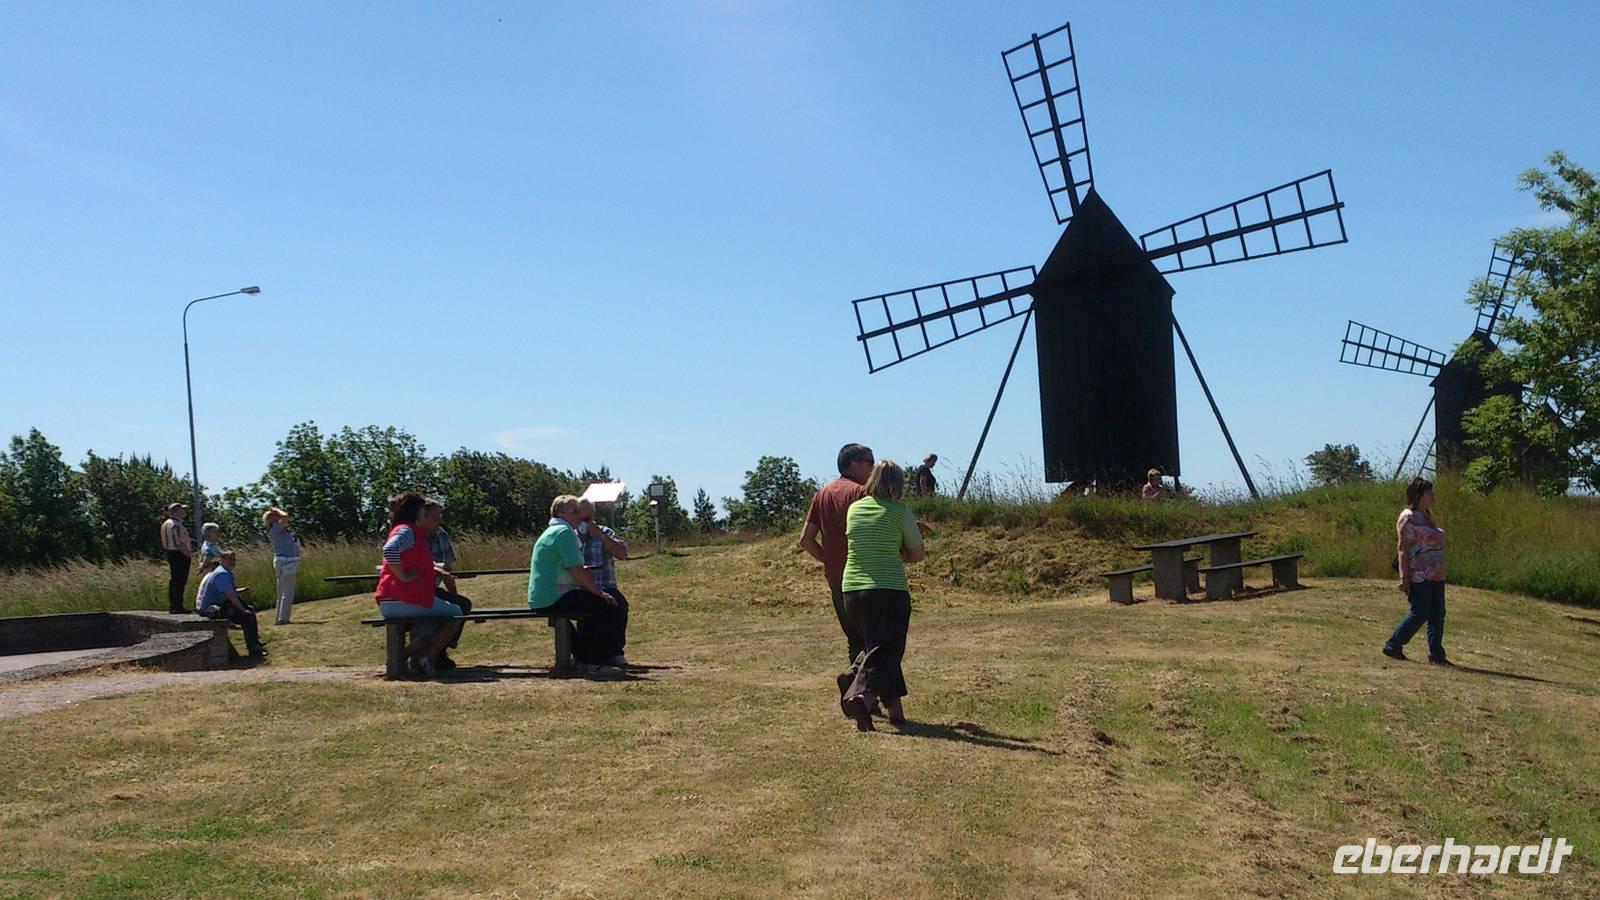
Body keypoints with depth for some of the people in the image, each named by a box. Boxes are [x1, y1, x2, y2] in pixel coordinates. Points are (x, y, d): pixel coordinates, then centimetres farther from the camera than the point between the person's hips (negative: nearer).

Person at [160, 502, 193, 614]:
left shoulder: (165, 524, 14)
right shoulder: (176, 525, -18)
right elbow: (180, 543, -24)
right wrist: (188, 553, -11)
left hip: (170, 554, 10)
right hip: (180, 556, -10)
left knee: (173, 581, 14)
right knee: (180, 581, -8)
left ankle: (171, 606, 19)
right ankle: (178, 607, -9)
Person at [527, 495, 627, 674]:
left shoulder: (553, 532, 22)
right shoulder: (564, 532, -12)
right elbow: (577, 571, -19)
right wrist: (600, 592, -11)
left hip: (542, 599, 11)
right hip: (555, 598, -11)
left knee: (596, 606, 26)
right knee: (610, 608, -12)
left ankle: (582, 658, 24)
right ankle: (597, 663, -9)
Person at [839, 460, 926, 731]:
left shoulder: (854, 509, 10)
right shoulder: (901, 511, -2)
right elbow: (918, 554, 5)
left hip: (853, 589, 5)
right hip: (890, 589, -5)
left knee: (881, 646, 17)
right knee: (887, 649, -5)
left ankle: (895, 709, 16)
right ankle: (863, 694, -31)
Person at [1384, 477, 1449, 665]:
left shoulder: (1426, 515, 15)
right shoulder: (1408, 518, -12)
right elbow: (1403, 548, -16)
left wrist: (1440, 573, 19)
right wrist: (1404, 578, -20)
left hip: (1434, 575, 9)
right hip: (1418, 576, -9)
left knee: (1437, 614, 6)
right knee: (1420, 613, -8)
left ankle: (1436, 655, 10)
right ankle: (1392, 646, 5)